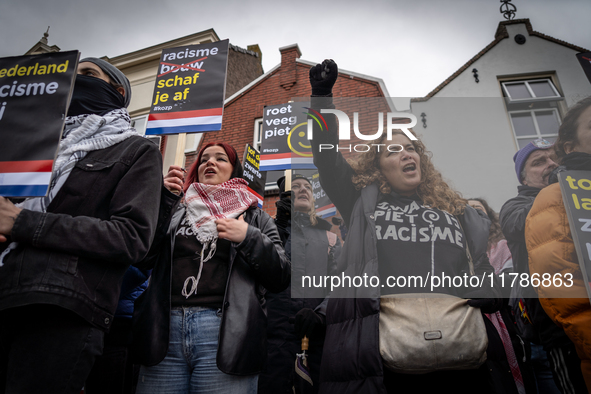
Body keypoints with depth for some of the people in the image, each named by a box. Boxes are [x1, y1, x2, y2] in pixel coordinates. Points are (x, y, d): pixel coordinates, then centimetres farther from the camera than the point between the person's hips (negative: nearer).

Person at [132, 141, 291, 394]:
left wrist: (249, 237, -10)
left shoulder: (255, 219, 13)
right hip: (165, 330, 2)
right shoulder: (175, 213, 19)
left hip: (225, 334, -2)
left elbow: (281, 279, 3)